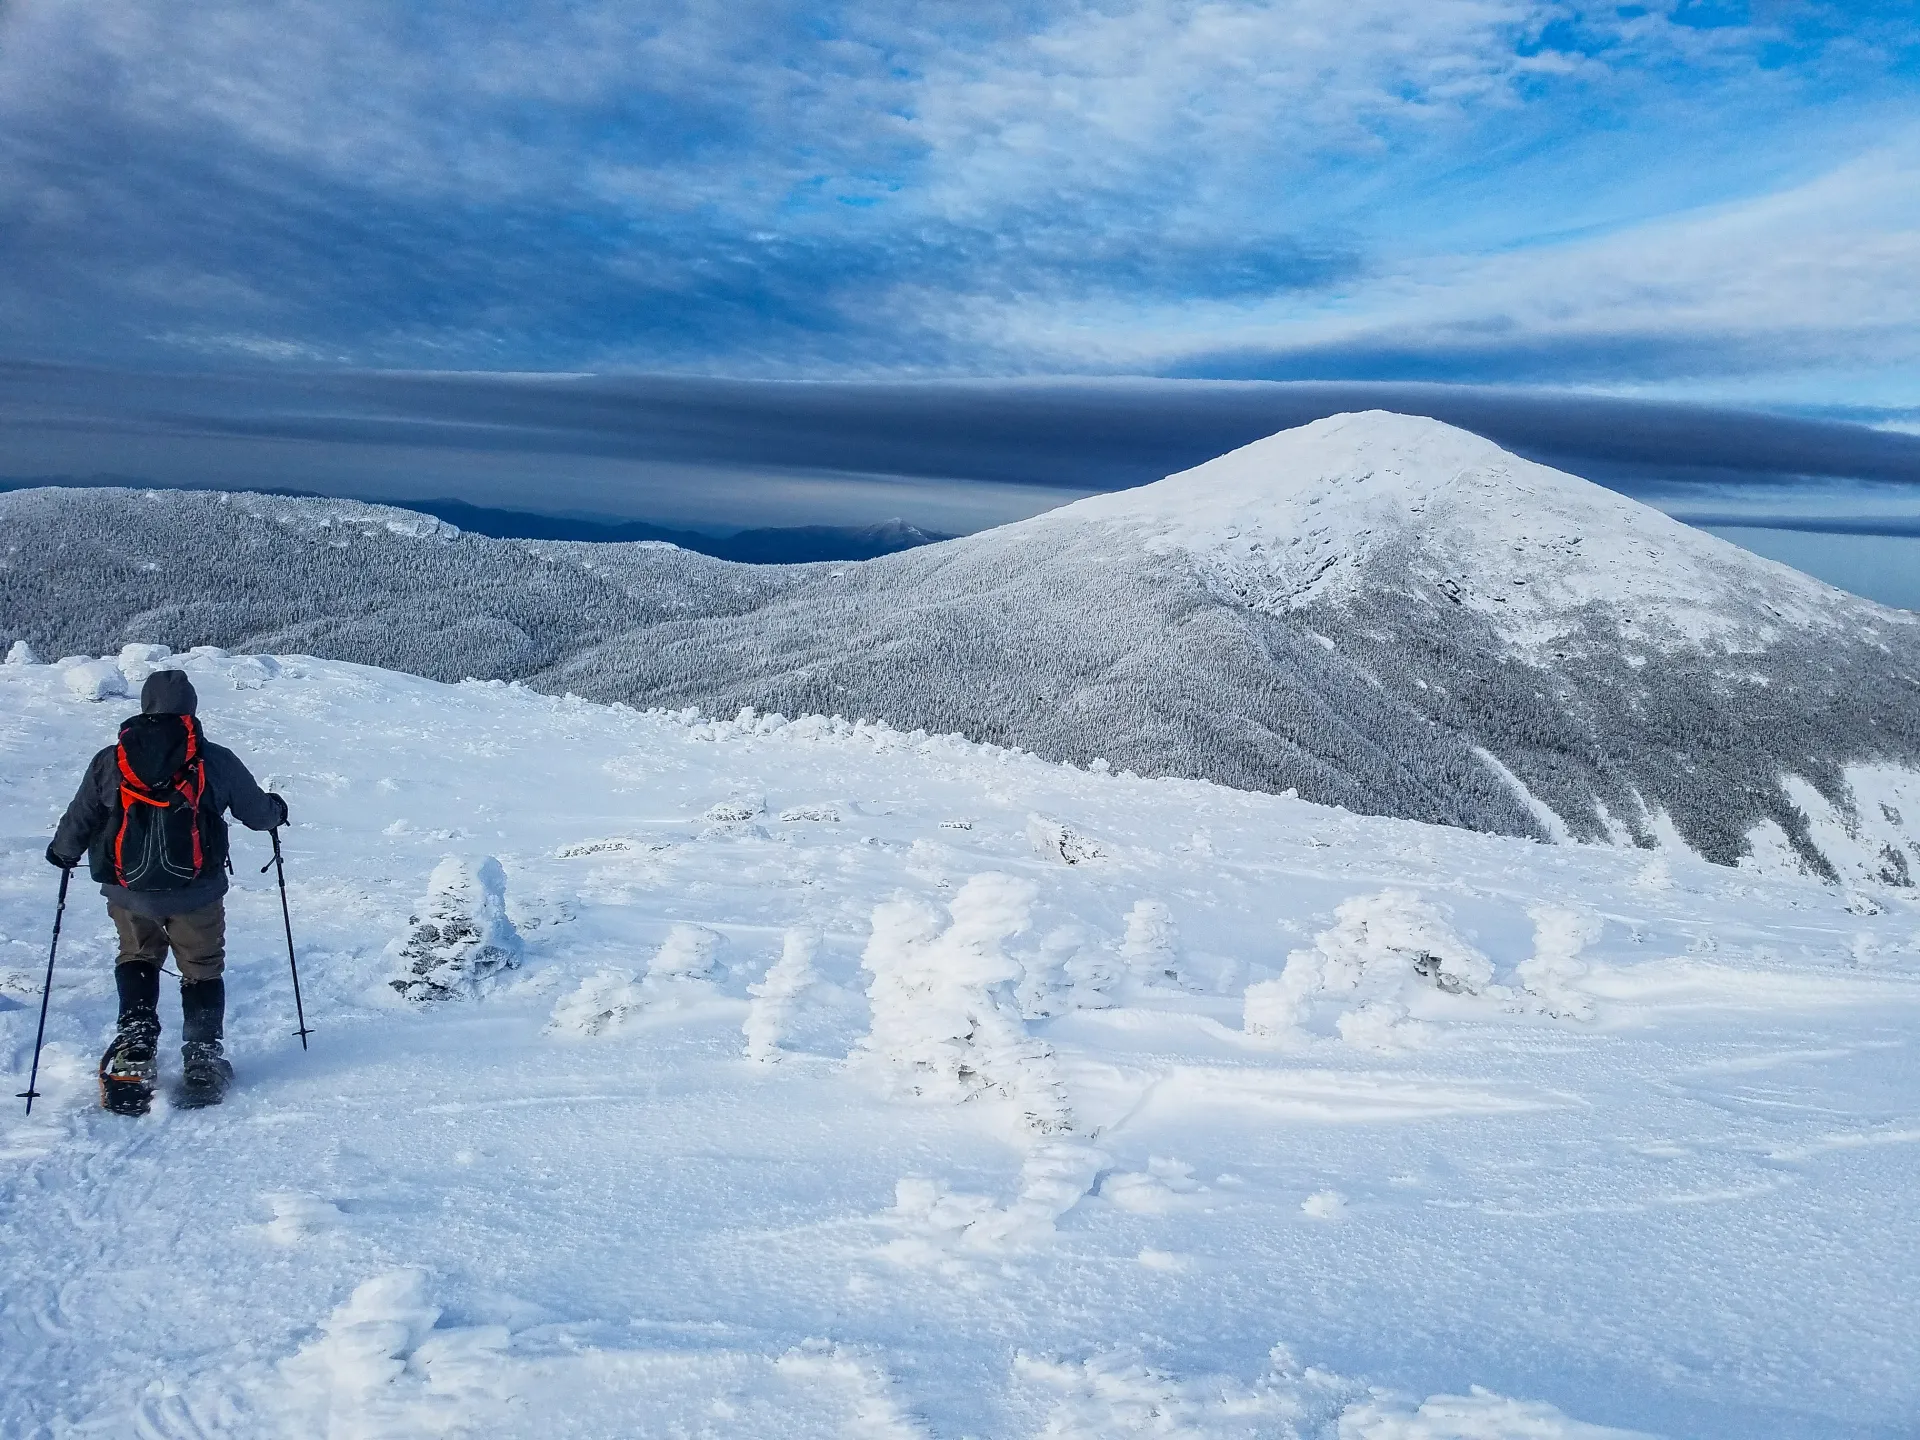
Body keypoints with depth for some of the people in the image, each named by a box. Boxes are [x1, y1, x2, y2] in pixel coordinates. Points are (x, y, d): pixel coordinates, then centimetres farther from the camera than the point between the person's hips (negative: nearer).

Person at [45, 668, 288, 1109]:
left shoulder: (110, 761, 0)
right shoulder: (215, 760, -3)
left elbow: (79, 820, 8)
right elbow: (258, 812, 8)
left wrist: (63, 851, 30)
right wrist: (275, 809, 32)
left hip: (128, 891, 2)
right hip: (196, 891, -2)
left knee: (136, 957, 25)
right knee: (202, 970, 15)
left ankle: (135, 1043, 9)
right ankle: (202, 1060, 10)